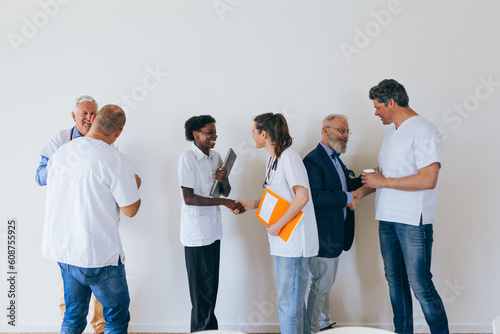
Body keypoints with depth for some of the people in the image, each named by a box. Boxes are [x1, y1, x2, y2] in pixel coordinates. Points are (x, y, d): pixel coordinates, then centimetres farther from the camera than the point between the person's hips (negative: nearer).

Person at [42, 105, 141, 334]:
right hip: (99, 255, -7)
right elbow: (130, 210, -13)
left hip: (62, 249, 7)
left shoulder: (59, 153, 3)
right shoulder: (116, 161, -17)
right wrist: (135, 185, 8)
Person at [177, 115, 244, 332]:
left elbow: (226, 192, 13)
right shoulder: (187, 159, -13)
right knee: (202, 290, 3)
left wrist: (224, 180, -10)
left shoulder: (216, 157, 8)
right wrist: (224, 202, -19)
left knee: (211, 286, 15)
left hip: (213, 230, 7)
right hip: (196, 233, -7)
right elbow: (189, 198, -18)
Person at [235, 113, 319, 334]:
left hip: (294, 240, -10)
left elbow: (302, 197, -23)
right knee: (293, 297, 20)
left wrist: (278, 225, -19)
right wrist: (249, 205, 11)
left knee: (288, 302, -2)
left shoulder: (289, 157, -15)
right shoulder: (272, 159, 14)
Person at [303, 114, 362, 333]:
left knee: (326, 282, 21)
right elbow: (315, 196, -28)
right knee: (321, 284, 1)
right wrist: (346, 198, -22)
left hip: (334, 234, 10)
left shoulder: (335, 158, 14)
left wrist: (364, 179, 5)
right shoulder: (313, 160, -18)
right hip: (322, 234, -10)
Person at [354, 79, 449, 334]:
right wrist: (358, 193, 12)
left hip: (413, 221, -8)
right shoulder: (391, 131, 15)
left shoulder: (423, 131, -12)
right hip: (387, 218, 8)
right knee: (395, 281, 15)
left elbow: (428, 180, -21)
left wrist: (382, 182, -15)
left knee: (420, 285, -4)